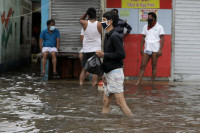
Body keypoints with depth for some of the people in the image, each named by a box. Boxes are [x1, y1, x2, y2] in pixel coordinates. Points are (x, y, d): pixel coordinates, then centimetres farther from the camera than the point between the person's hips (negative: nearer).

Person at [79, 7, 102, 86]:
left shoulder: (85, 23, -4)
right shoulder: (99, 24, -7)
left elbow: (80, 20, 18)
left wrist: (86, 13, 10)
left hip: (86, 50, 1)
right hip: (96, 50, -1)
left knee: (84, 69, 9)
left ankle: (81, 84, 4)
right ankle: (94, 84, -3)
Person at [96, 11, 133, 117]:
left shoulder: (115, 36, -14)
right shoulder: (107, 36, 15)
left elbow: (121, 55, -22)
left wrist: (104, 54, -15)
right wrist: (104, 74, 17)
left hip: (115, 72, -10)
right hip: (108, 72, 10)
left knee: (120, 102, -10)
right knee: (106, 101, 11)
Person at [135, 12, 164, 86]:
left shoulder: (159, 27, 2)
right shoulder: (146, 27, 13)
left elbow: (162, 38, -2)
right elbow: (143, 38, 16)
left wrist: (160, 49, -11)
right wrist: (141, 48, 9)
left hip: (155, 50, -3)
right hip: (146, 49, 3)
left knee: (154, 66, 2)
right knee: (142, 66, -2)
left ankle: (152, 82, 7)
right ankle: (138, 81, -5)